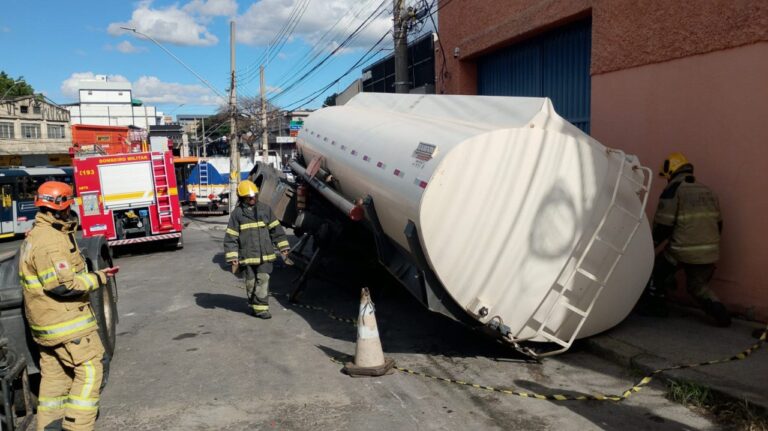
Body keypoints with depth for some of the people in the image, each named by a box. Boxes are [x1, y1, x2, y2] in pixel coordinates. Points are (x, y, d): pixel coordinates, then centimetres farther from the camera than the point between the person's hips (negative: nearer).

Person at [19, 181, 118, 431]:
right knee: (89, 369, -3)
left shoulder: (34, 236, 13)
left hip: (45, 320, 10)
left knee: (54, 373, 18)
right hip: (65, 319, -10)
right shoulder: (50, 240, -21)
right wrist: (99, 278, -14)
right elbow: (63, 284, -25)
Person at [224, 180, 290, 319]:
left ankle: (261, 307, -1)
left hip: (265, 254, 1)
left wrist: (283, 247, 7)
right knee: (251, 282, 9)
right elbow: (231, 237, 0)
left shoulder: (265, 209, 4)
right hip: (247, 255, 0)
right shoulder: (237, 213, -1)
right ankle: (254, 304, 26)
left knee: (263, 279, -6)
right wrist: (233, 257, -5)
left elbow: (276, 229, 9)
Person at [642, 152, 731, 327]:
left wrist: (654, 242, 5)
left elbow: (663, 225, -13)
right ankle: (718, 311, 3)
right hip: (710, 252, 6)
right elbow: (718, 224, 17)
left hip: (681, 251, -6)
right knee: (698, 287, 20)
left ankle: (655, 304, 22)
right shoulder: (707, 191, 12)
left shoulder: (673, 190, -9)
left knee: (658, 270, 19)